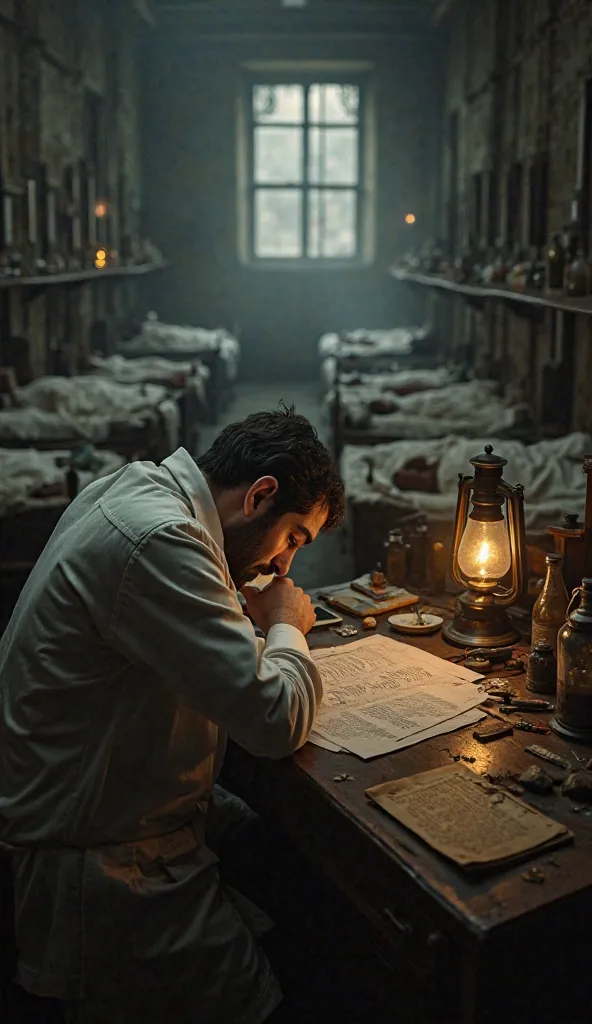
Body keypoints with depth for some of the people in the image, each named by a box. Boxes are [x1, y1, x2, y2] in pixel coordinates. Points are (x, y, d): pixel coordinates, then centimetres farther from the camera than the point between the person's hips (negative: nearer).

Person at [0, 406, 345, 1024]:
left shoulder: (126, 488, 4)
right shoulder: (158, 541, -27)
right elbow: (276, 722, -27)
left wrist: (259, 627, 4)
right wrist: (287, 628, -7)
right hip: (106, 868, -10)